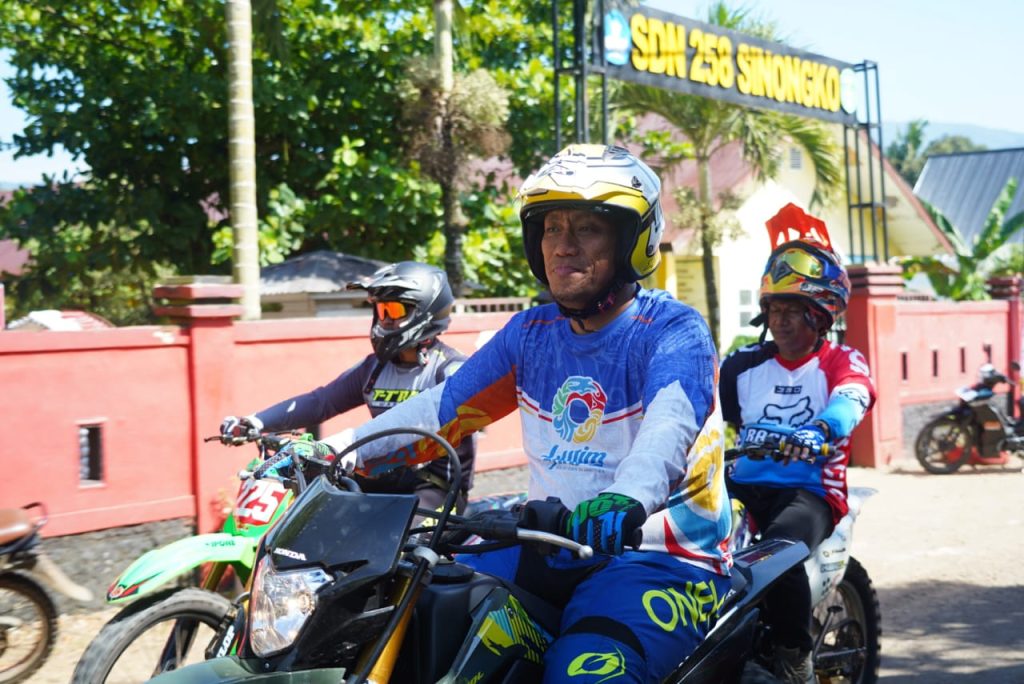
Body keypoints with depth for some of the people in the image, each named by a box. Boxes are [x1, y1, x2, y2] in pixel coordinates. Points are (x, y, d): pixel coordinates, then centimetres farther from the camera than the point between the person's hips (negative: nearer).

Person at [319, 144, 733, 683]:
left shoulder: (673, 331, -9)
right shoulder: (530, 333, 11)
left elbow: (669, 427, -28)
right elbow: (443, 407, 12)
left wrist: (625, 501, -49)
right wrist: (338, 449, 0)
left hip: (663, 554, -6)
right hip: (551, 549, 6)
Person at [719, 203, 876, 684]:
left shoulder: (842, 362, 2)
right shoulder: (744, 364, 16)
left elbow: (849, 400, -21)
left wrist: (818, 431, -45)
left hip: (810, 490, -4)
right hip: (743, 486, 4)